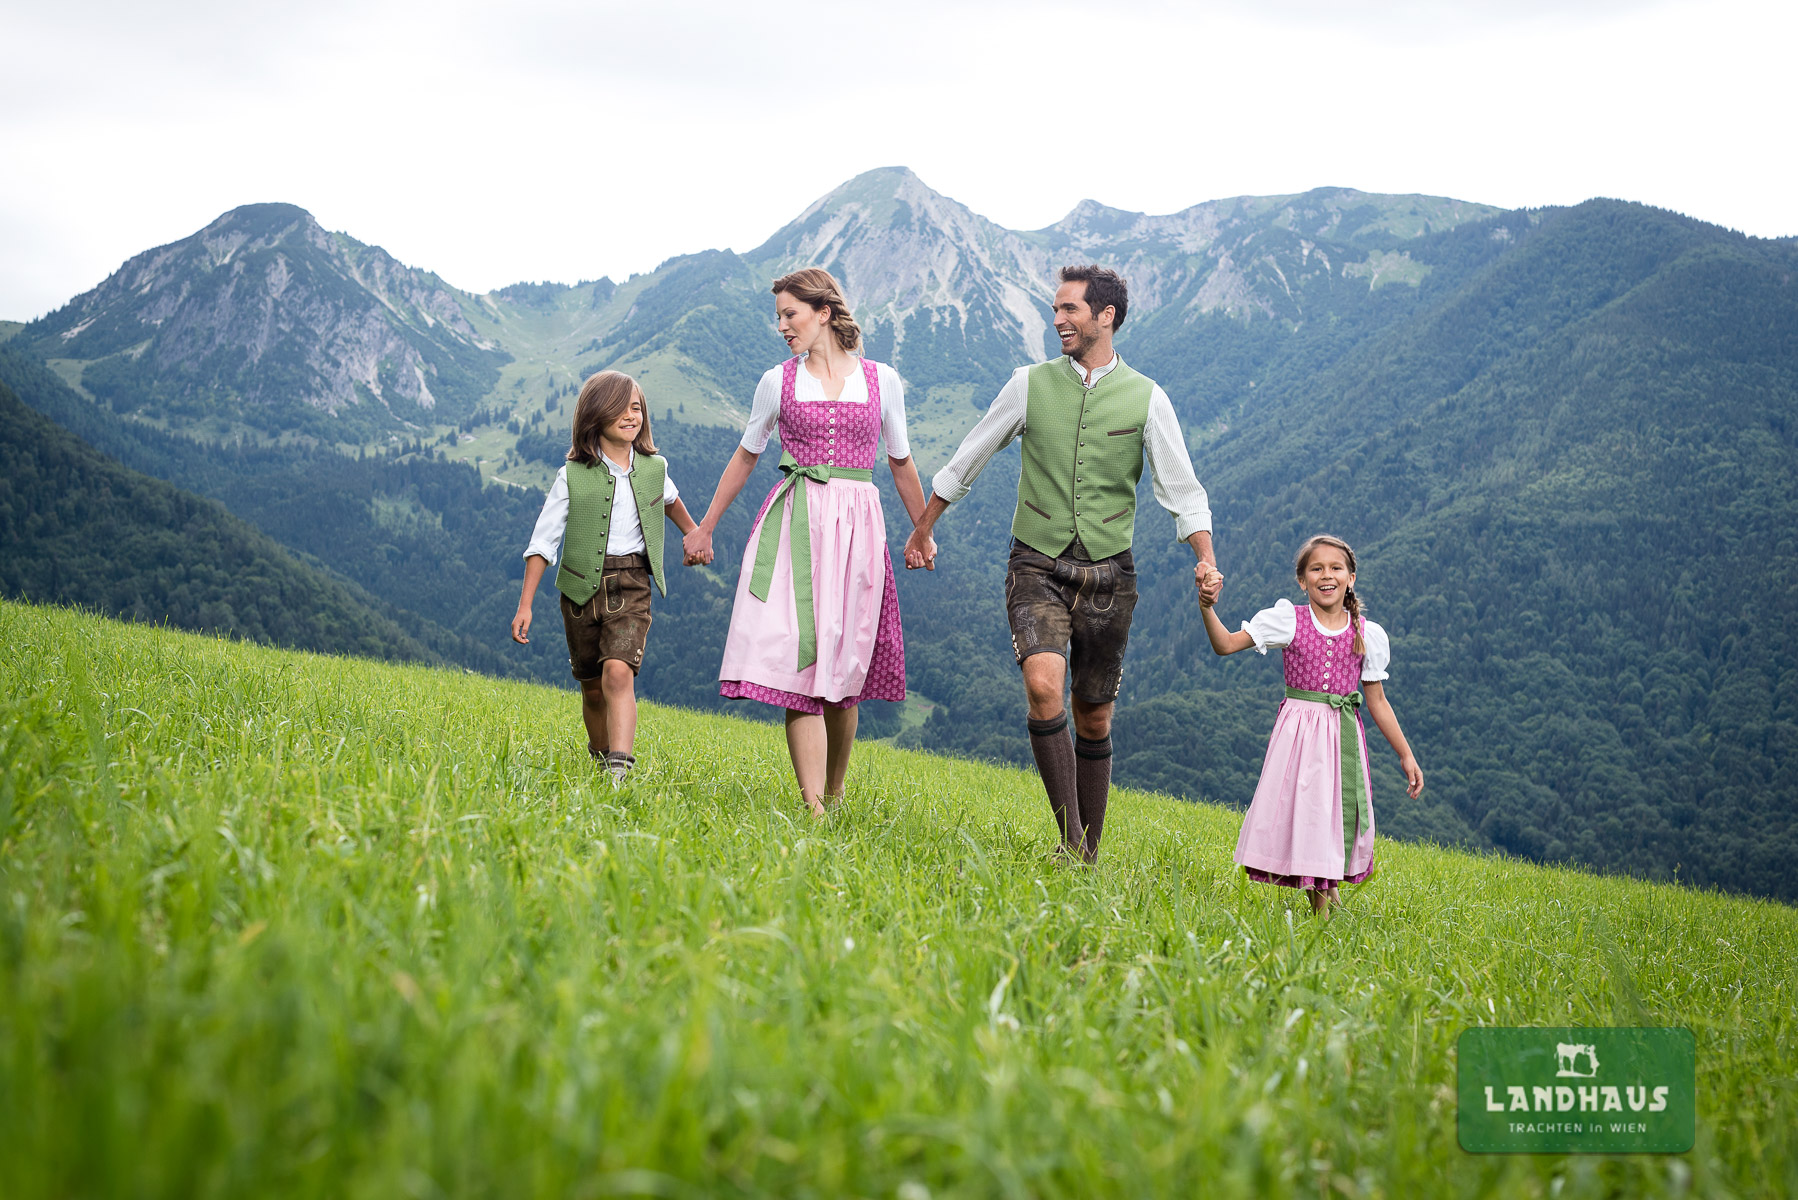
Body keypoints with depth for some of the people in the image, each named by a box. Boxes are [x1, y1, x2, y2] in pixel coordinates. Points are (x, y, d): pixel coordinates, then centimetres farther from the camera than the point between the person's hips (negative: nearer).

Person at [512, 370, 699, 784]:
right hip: (583, 587, 0)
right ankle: (599, 760, 33)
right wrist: (525, 604, -8)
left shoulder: (653, 468, 3)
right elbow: (543, 541, -4)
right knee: (593, 688, 10)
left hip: (631, 585, 0)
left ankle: (620, 770, -31)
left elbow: (669, 499, 28)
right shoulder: (573, 476, -5)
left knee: (618, 672, -22)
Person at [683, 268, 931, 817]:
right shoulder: (778, 382, 7)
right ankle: (813, 812, -15)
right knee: (801, 662, -11)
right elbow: (745, 457, 18)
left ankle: (834, 795, 21)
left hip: (857, 525, 1)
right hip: (796, 520, 0)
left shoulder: (882, 380, 6)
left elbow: (901, 462, 16)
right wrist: (704, 528, 20)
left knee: (844, 670, 3)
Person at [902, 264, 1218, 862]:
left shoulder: (1146, 398, 2)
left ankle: (1090, 854, 21)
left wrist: (1206, 559, -14)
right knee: (1043, 685, -24)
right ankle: (1071, 842, -21)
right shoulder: (1031, 384, 4)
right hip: (1038, 567, 0)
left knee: (1093, 718, 7)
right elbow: (968, 460, 15)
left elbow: (1181, 489, 3)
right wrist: (923, 529, 22)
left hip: (1108, 574, 1)